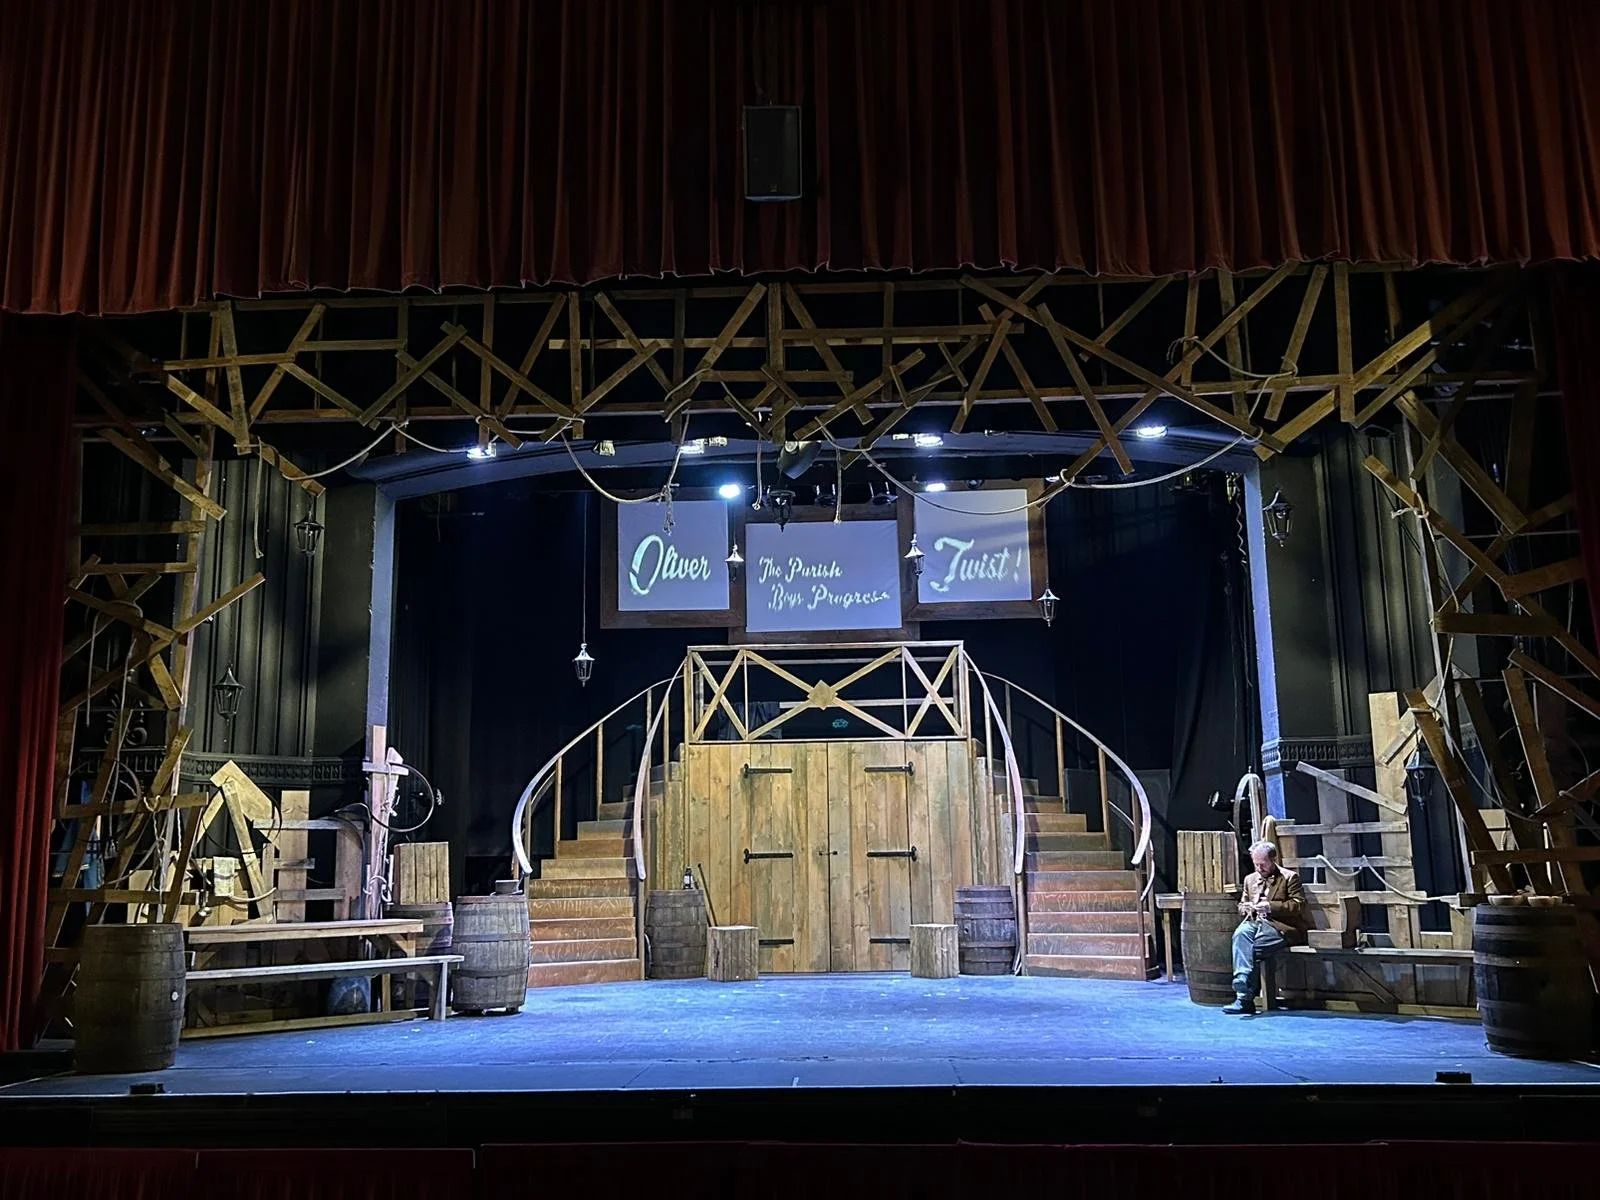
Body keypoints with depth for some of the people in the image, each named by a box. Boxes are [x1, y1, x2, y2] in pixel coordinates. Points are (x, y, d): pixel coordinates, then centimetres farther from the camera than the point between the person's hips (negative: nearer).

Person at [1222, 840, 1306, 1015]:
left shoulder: (1289, 877, 6)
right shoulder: (1250, 879, 24)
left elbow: (1299, 905, -4)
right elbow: (1241, 906, 27)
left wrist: (1270, 906, -16)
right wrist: (1245, 908, 1)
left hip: (1280, 926, -4)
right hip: (1255, 922, 4)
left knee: (1250, 948, -31)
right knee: (1240, 934, -33)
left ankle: (1244, 998, -28)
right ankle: (1243, 992, -41)